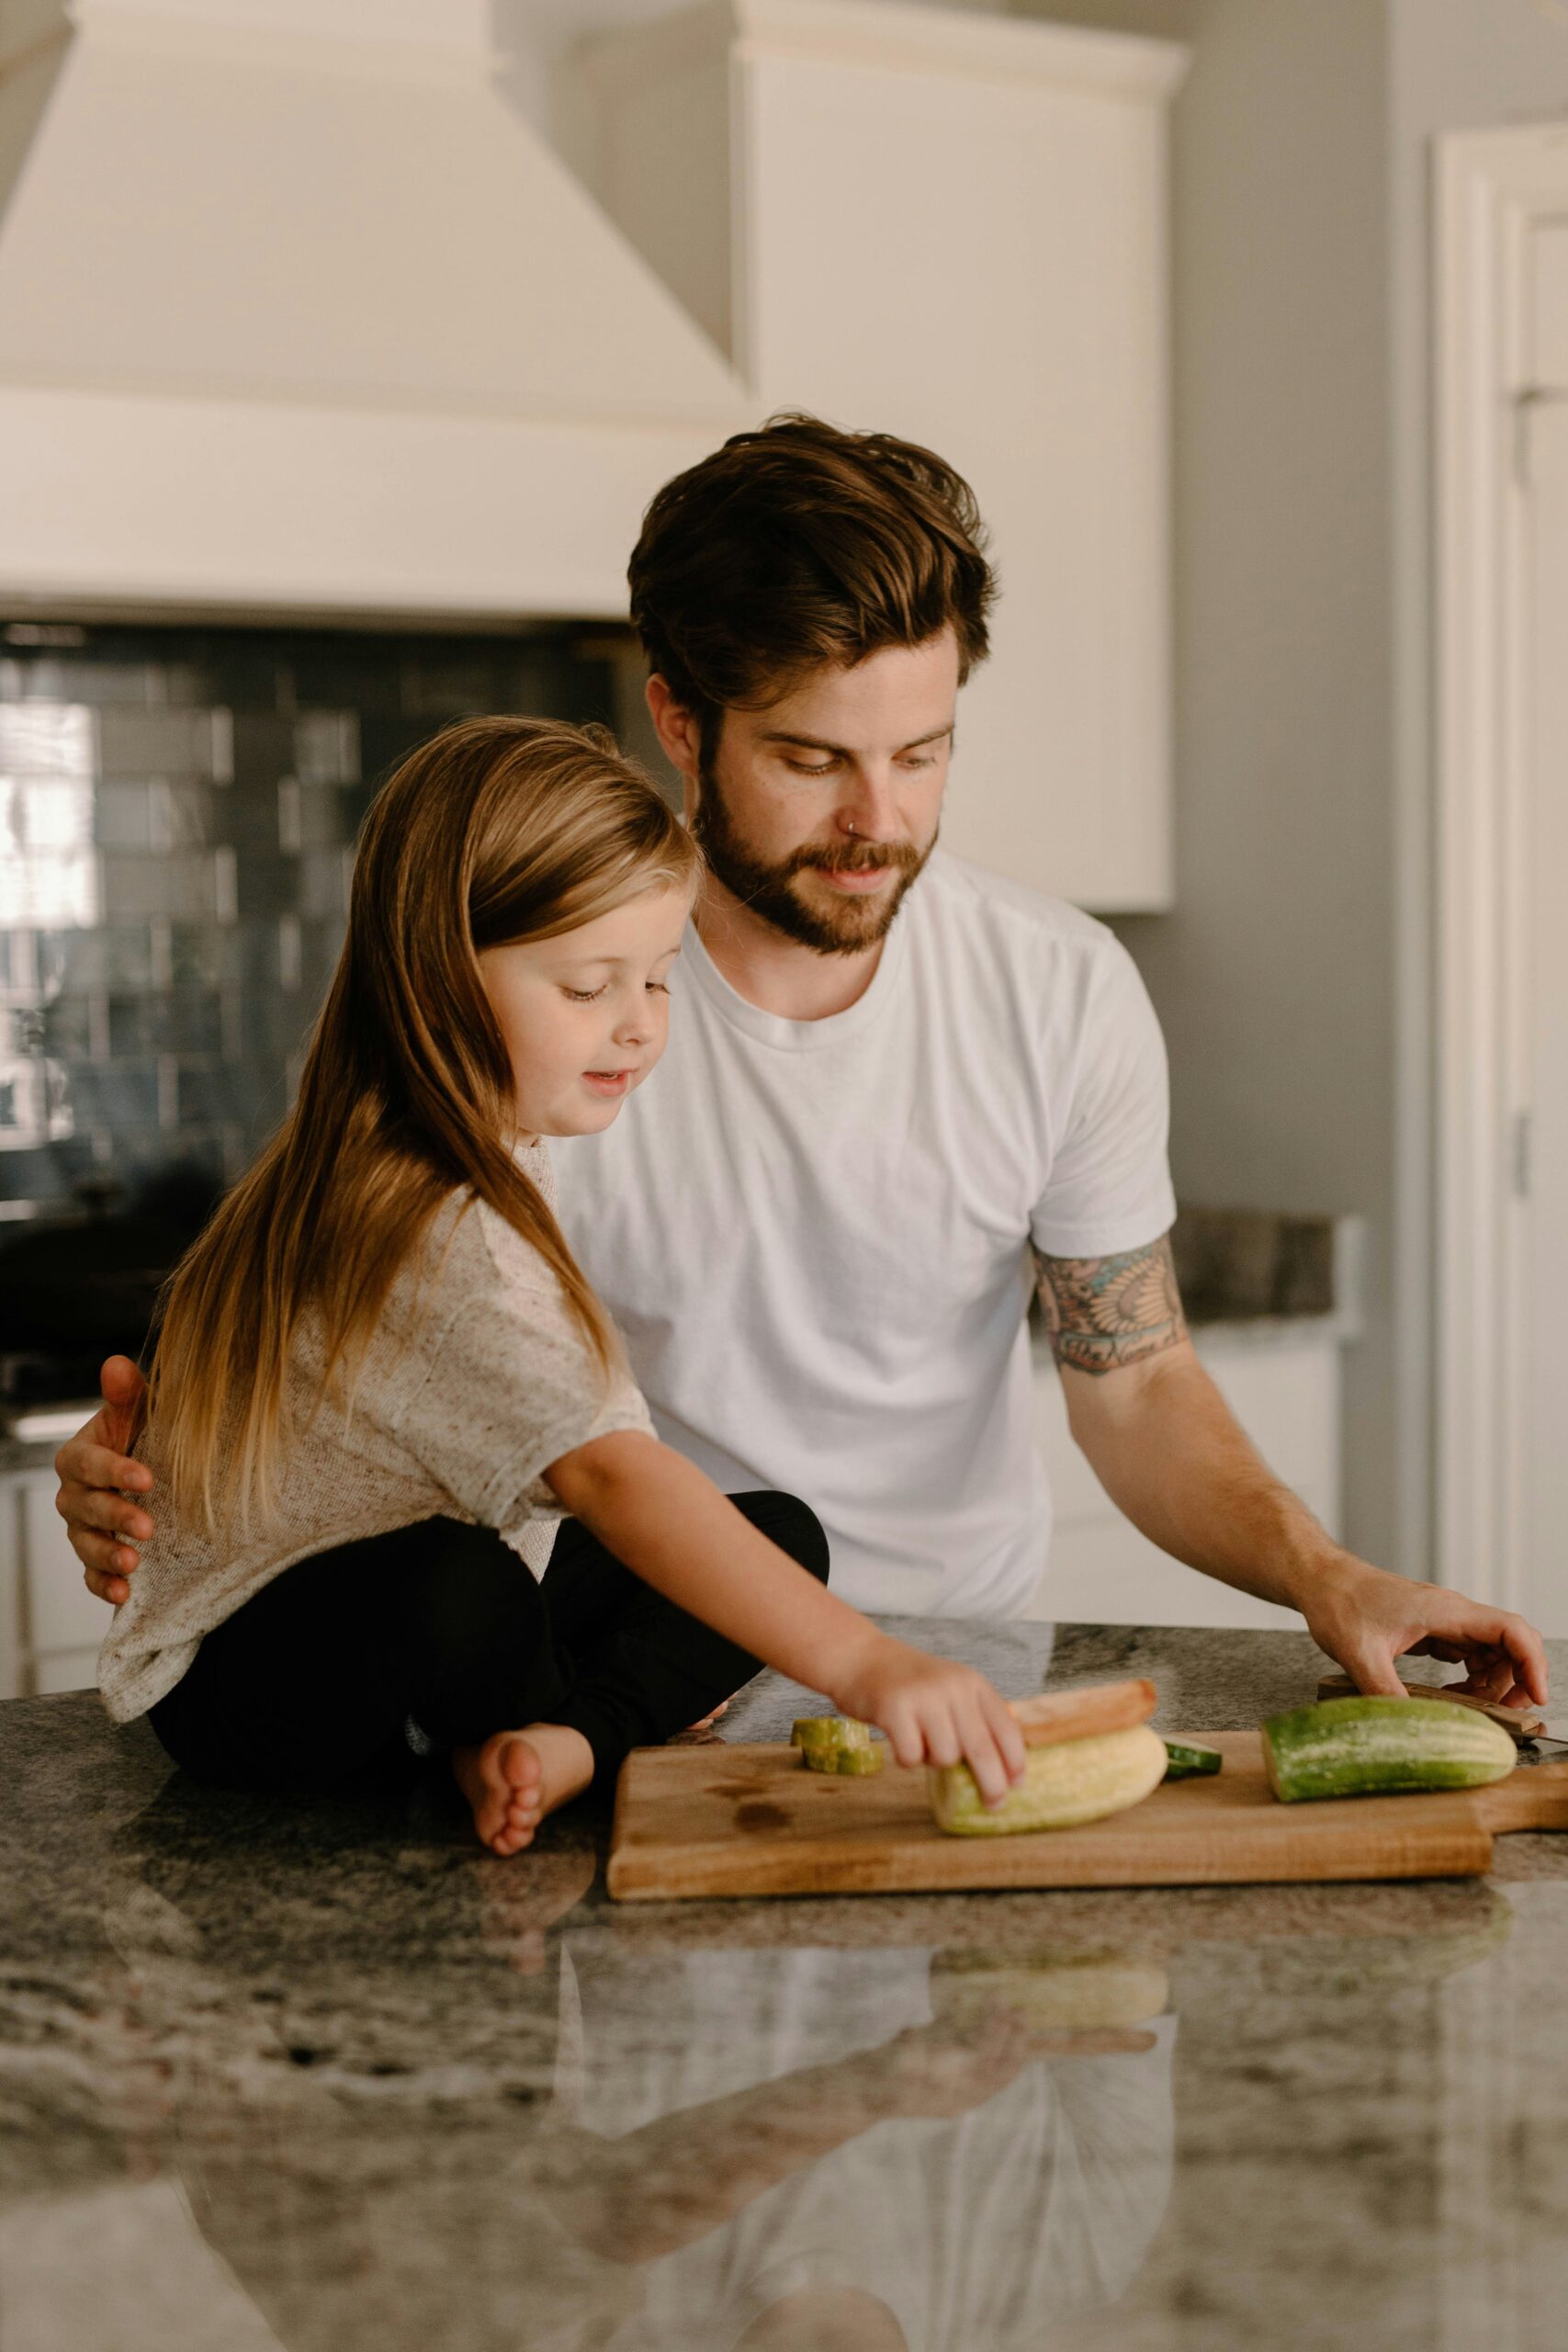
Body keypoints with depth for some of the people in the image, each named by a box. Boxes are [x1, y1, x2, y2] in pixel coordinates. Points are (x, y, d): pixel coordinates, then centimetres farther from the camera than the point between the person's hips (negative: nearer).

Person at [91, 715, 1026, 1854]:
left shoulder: (495, 1159, 5)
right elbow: (610, 1475, -41)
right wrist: (860, 1663, -48)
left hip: (419, 1633, 9)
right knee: (447, 1587, -41)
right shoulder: (441, 1241, -29)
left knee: (783, 1531, -1)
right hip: (248, 1671, -9)